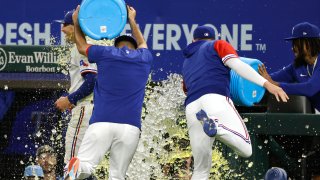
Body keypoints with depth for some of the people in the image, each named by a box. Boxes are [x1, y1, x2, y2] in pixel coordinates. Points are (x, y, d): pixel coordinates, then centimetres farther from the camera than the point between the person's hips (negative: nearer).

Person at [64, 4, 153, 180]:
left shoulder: (105, 54, 10)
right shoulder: (144, 59, 17)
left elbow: (82, 46, 31)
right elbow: (142, 45, 43)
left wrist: (76, 22, 47)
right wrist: (132, 21, 57)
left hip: (101, 122, -1)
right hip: (131, 126, 1)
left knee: (86, 165, -9)